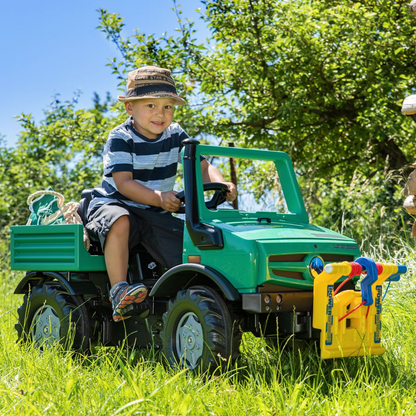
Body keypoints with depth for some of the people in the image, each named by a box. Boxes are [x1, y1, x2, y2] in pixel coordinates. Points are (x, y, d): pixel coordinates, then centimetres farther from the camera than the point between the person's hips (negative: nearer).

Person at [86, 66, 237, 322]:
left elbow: (202, 166, -3)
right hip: (113, 203, -5)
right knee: (119, 222, -40)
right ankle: (119, 290, -37)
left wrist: (221, 185, -25)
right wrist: (158, 198, -38)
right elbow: (123, 183, -23)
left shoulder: (175, 135, 3)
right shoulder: (121, 139, -12)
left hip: (155, 214, 5)